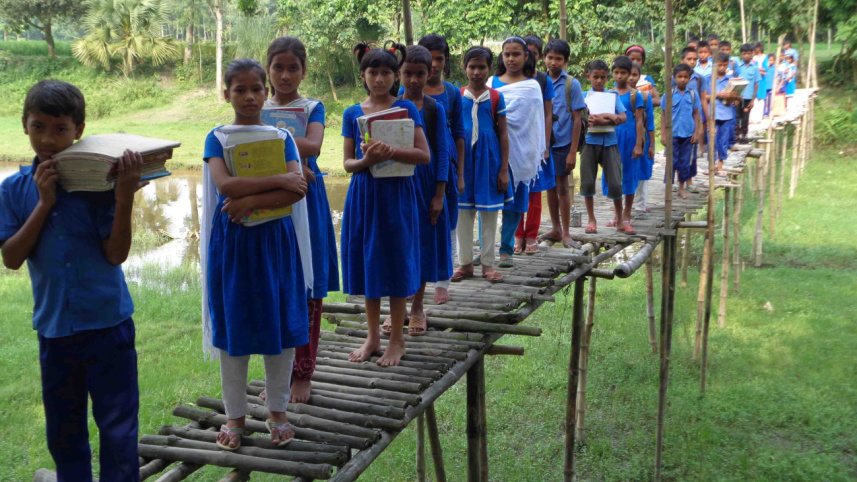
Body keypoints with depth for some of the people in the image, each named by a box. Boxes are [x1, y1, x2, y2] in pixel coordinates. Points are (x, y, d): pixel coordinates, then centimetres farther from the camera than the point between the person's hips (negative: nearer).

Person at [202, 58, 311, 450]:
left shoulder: (281, 137, 5)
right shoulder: (217, 138, 2)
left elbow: (297, 190, -9)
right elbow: (225, 185, -16)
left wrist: (250, 201, -19)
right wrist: (278, 180, -18)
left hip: (275, 238, 1)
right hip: (231, 240, -1)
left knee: (280, 324, 5)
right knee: (232, 326, 5)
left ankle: (277, 411, 20)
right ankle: (235, 415, 19)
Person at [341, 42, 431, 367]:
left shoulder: (406, 109, -1)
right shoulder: (352, 114, 6)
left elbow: (424, 155, -9)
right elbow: (347, 162, 4)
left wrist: (391, 152, -24)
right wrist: (367, 160, -17)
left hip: (396, 194, -3)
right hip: (363, 194, 3)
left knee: (395, 263, 2)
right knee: (366, 263, 8)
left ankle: (397, 340, 15)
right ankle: (373, 336, 22)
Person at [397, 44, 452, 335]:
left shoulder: (435, 109, -1)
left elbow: (441, 151, -2)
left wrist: (439, 194, -7)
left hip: (425, 184, -1)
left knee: (423, 243, 6)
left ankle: (417, 308, 21)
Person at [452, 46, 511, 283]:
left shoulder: (496, 97, 1)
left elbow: (503, 135, 2)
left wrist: (504, 169, -3)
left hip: (489, 157, -1)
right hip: (463, 158, 1)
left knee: (489, 213, 5)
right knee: (463, 213, 6)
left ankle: (488, 264, 15)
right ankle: (465, 263, 17)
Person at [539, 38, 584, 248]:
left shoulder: (571, 84, -6)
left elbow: (576, 119, -7)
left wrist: (573, 151, -11)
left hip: (562, 143, -4)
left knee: (562, 186, 2)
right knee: (550, 186, 11)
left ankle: (565, 233, 12)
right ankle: (555, 229, 23)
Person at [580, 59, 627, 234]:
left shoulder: (613, 95, 9)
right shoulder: (584, 96, 6)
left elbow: (623, 117, -1)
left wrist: (604, 120, -18)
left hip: (609, 142, 0)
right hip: (590, 141, 0)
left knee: (615, 183, -3)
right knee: (588, 182, 2)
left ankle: (620, 219, 14)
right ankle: (591, 219, 17)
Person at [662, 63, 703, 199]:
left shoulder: (693, 94, 3)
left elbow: (696, 114, 8)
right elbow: (664, 115, 1)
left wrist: (696, 132, 2)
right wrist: (663, 134, -2)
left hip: (688, 133, 2)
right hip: (673, 133, -2)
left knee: (685, 161, 10)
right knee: (672, 161, 1)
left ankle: (682, 187, 21)